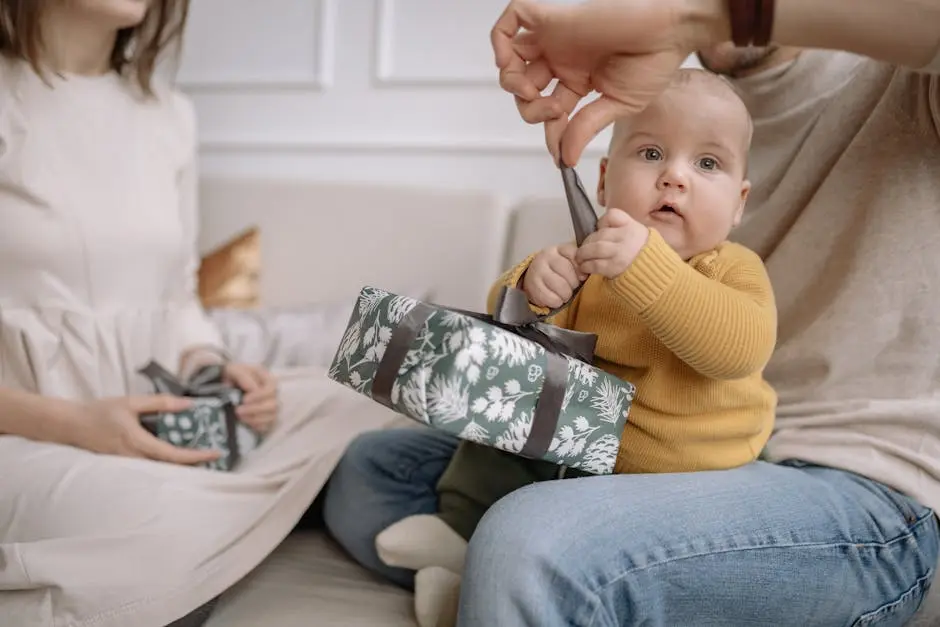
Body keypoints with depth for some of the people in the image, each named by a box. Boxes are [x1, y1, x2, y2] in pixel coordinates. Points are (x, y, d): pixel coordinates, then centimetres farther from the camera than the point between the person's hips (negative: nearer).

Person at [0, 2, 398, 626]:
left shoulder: (169, 114, 11)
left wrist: (211, 370, -6)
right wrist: (70, 423, -23)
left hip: (156, 417, 7)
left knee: (353, 420, -12)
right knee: (170, 524, -34)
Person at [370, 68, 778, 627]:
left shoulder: (735, 270, -13)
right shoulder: (588, 257, -1)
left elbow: (742, 346, -34)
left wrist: (646, 267, -46)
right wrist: (530, 291, -28)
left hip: (677, 485, -5)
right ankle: (461, 528, 9)